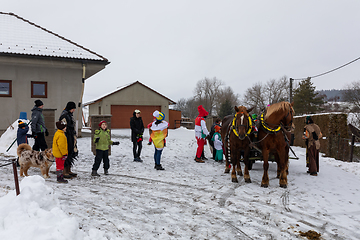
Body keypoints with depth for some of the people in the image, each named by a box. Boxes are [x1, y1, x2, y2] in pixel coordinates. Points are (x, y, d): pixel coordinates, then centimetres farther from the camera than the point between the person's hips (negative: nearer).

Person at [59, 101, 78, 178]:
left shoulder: (70, 114, 18)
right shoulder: (64, 115, -13)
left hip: (71, 137, 10)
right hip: (67, 137, -10)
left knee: (71, 153, 13)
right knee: (66, 153, -7)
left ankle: (68, 171, 22)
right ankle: (64, 172, 0)